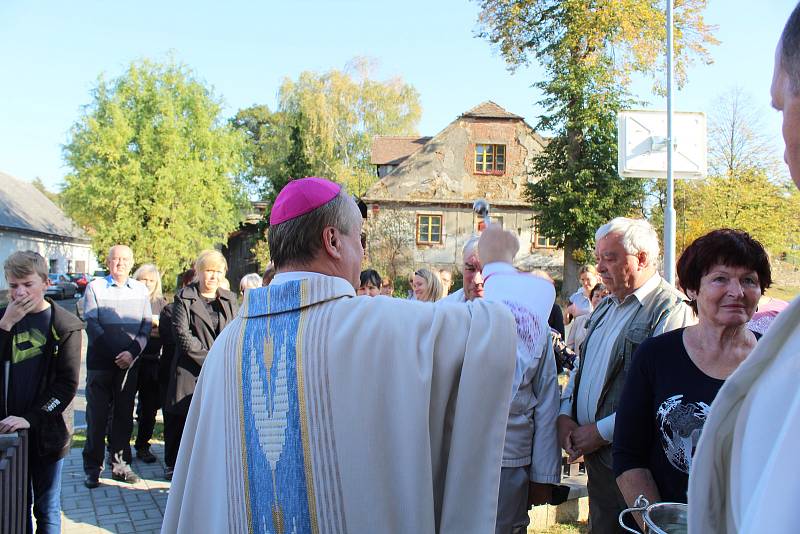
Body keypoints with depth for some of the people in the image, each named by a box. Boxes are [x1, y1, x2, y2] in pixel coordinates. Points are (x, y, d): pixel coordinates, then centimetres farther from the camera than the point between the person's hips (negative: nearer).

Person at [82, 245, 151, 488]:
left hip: (130, 362, 2)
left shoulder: (141, 290, 7)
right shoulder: (95, 287, 1)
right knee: (97, 415, 2)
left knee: (124, 415, 8)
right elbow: (91, 324, -6)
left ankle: (120, 464, 17)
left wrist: (133, 352, -12)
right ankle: (93, 467, 12)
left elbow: (147, 325, 3)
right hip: (100, 362, -2)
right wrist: (115, 354, -12)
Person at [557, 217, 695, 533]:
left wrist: (602, 431, -19)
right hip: (594, 457, 8)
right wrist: (566, 414, 4)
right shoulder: (606, 307, 15)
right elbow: (581, 368, 20)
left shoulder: (670, 310, -15)